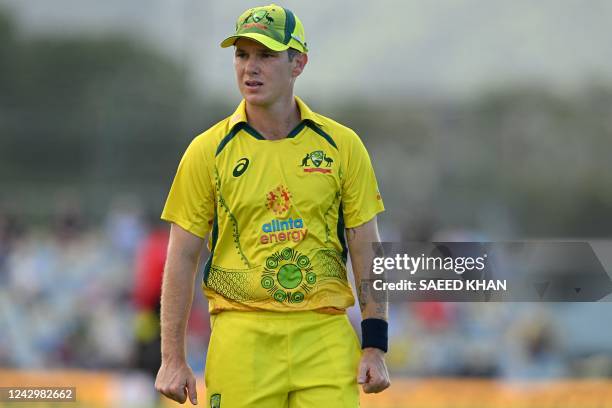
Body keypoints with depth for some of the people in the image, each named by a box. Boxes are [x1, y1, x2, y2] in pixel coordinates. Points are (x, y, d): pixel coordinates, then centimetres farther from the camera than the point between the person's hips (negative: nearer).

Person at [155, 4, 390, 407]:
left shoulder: (342, 145, 6)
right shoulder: (208, 151, 3)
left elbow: (366, 250, 8)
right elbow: (182, 258, 5)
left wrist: (375, 345, 0)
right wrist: (173, 358, 1)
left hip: (326, 338, 1)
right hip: (243, 338, -1)